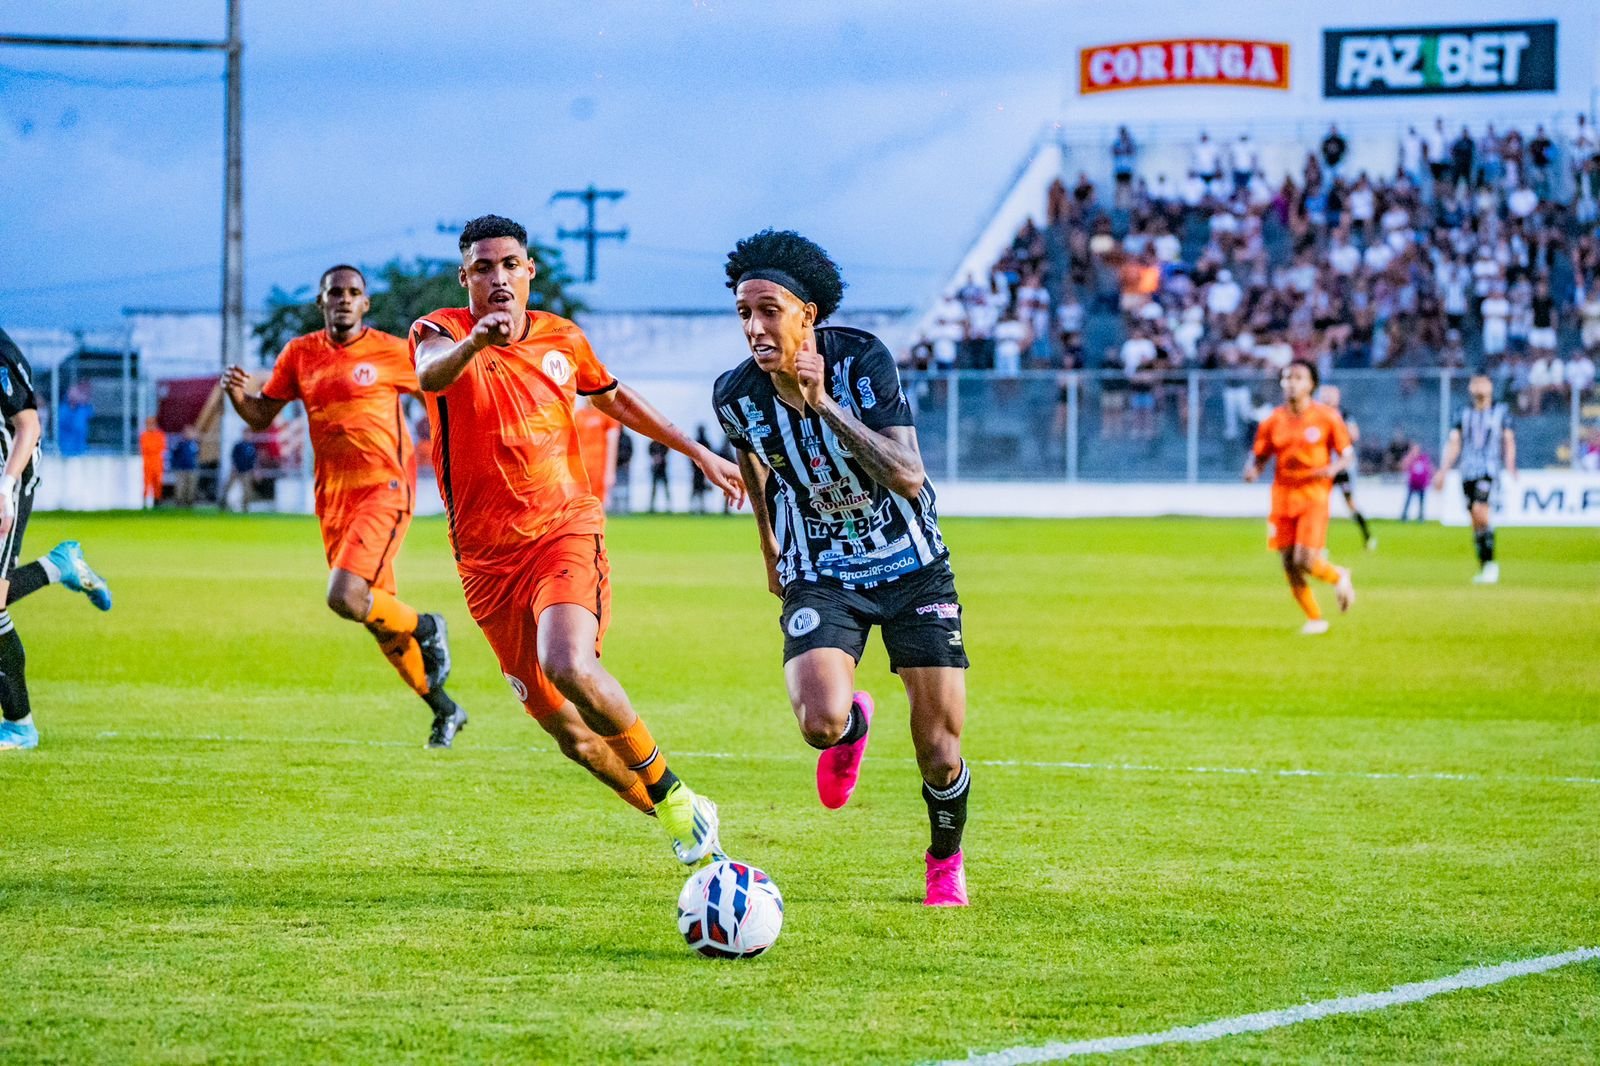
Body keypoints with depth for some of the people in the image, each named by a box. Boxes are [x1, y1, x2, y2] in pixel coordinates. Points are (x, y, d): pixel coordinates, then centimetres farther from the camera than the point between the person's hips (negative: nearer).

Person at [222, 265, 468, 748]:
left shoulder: (392, 352, -3)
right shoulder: (300, 354, 8)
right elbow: (261, 416, 10)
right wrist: (237, 394, -10)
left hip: (384, 490, -5)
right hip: (333, 498, 6)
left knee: (345, 597, -24)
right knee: (378, 614, 11)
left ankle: (425, 628, 5)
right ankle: (445, 711, 29)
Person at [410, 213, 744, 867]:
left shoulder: (562, 340, 6)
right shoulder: (441, 331, -4)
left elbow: (614, 397, 27)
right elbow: (431, 375, -30)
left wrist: (698, 453, 28)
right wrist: (475, 342, -52)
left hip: (566, 530, -1)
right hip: (487, 558, 1)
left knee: (570, 667, -30)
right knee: (572, 736, 1)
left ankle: (672, 793, -12)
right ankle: (677, 819, 22)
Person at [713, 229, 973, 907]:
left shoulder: (863, 360, -20)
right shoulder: (736, 395, -12)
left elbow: (908, 477, -28)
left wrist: (823, 403, -36)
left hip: (912, 566, -1)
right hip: (819, 577, 1)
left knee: (940, 750, -3)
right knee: (820, 723, -25)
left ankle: (945, 862, 30)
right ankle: (853, 723, 16)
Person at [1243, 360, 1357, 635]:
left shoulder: (1327, 417, -4)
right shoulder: (1273, 422, 4)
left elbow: (1346, 455, 2)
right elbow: (1259, 456, 10)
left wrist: (1333, 468, -20)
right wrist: (1252, 470, -13)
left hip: (1314, 496, -4)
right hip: (1283, 496, 4)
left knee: (1304, 561, -17)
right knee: (1289, 565, 2)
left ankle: (1338, 576, 17)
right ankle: (1314, 618, 21)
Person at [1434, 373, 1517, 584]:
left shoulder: (1501, 411, 7)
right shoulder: (1464, 413, 13)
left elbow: (1509, 440, 5)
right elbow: (1454, 443, 13)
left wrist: (1510, 467, -8)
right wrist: (1443, 470, 6)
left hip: (1489, 469, -4)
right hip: (1468, 471, 4)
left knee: (1479, 511, -22)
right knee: (1474, 519, 2)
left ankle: (1490, 562, -14)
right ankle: (1483, 567, 9)